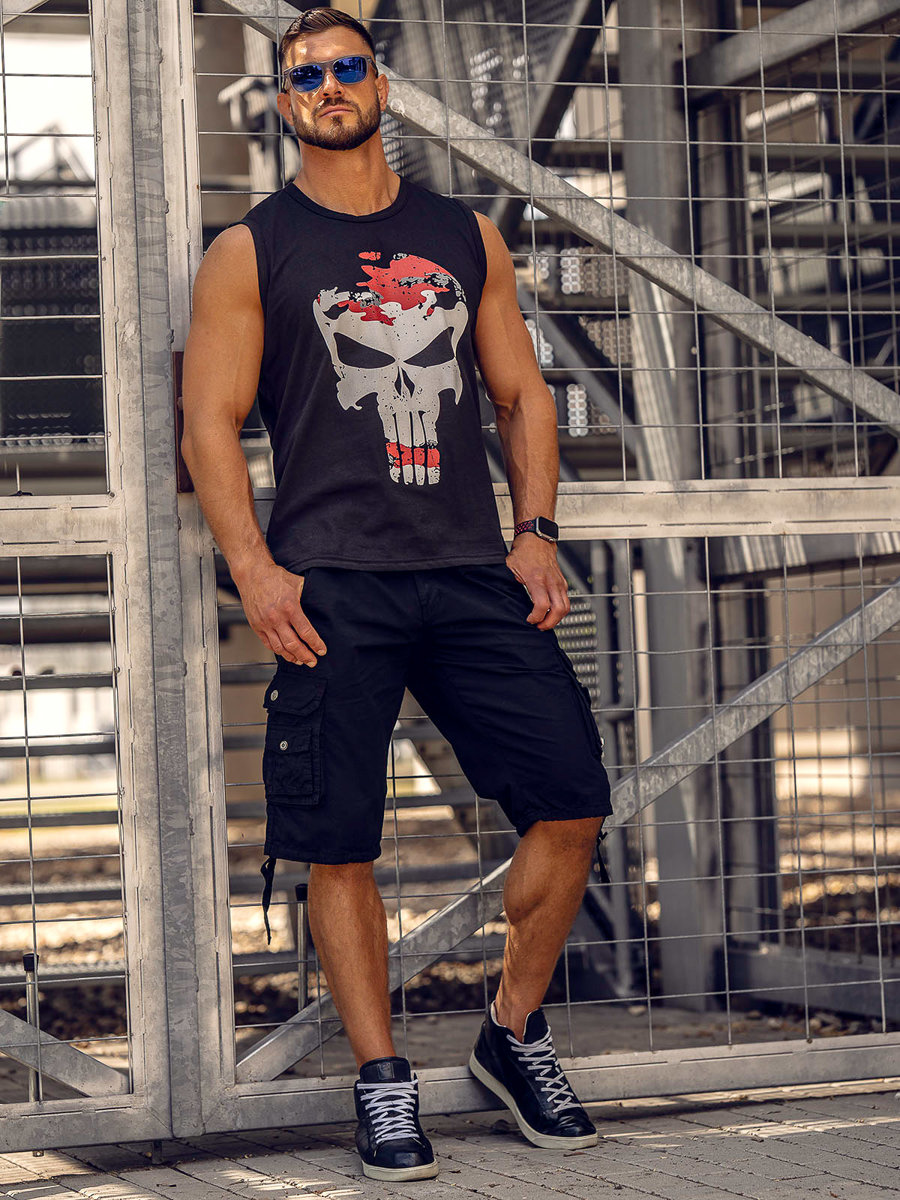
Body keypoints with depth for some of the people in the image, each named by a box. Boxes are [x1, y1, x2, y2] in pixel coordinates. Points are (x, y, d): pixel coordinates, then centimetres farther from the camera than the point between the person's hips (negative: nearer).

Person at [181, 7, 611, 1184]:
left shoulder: (467, 236, 16)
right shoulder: (251, 251, 7)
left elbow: (523, 393, 18)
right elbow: (210, 423, 2)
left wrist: (535, 533, 4)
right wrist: (254, 570, -9)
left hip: (473, 574, 3)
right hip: (331, 586, -3)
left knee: (571, 800, -5)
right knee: (337, 842, -5)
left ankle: (515, 1035, 14)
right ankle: (382, 1083, 9)